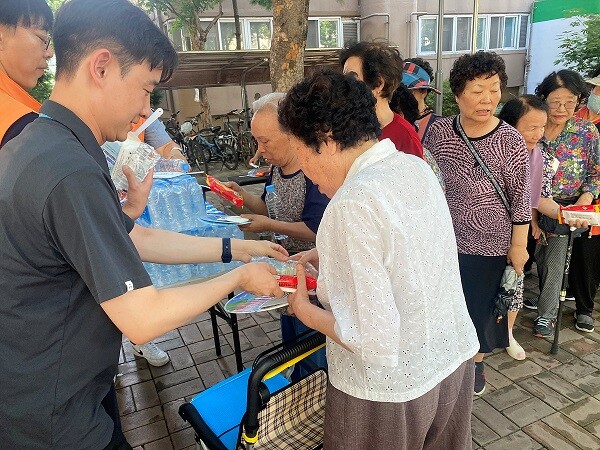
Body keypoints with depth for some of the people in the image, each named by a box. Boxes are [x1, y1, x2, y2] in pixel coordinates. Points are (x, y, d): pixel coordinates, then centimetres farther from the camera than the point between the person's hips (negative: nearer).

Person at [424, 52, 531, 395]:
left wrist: (519, 244, -7)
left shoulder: (510, 140, -12)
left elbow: (521, 197, -8)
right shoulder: (439, 131, -5)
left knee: (482, 305, 14)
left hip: (490, 244, -2)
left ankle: (477, 362, 40)